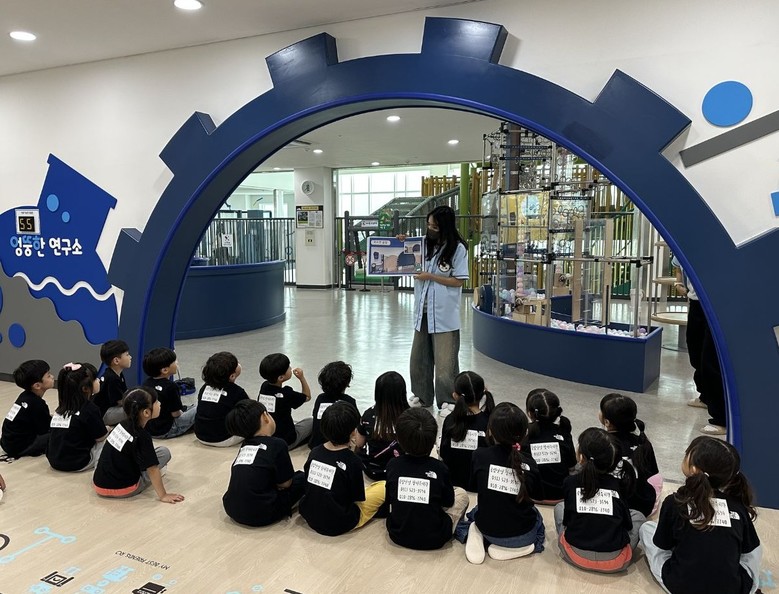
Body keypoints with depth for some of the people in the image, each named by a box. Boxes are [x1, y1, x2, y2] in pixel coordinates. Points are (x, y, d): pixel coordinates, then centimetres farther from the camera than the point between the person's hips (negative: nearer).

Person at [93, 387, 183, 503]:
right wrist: (163, 495, -11)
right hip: (121, 490, -7)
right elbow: (152, 469, -19)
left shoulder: (123, 425, 1)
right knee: (164, 452, -2)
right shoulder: (142, 437, -21)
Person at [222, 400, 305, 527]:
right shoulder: (277, 444, -9)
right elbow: (285, 483, 0)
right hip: (260, 515, -6)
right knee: (302, 477, 14)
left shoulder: (245, 445, 10)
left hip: (232, 510, 6)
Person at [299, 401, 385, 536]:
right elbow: (359, 498, -10)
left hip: (309, 516, 6)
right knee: (384, 486, 4)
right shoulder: (353, 461, -21)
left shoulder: (314, 452, -5)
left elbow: (309, 485, 8)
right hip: (338, 524, -5)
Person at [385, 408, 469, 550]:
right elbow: (448, 502, -1)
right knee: (461, 493, 17)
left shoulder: (392, 465, -10)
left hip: (398, 535, 2)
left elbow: (389, 500, 5)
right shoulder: (439, 468, -16)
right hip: (433, 540, -2)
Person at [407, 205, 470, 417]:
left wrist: (430, 277, -15)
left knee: (444, 360, 1)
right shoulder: (425, 243, 5)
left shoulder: (458, 248, -10)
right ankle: (422, 396, 29)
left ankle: (447, 401, 13)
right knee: (419, 357, 14)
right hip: (423, 310, 6)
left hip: (445, 314, -6)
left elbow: (459, 281, -11)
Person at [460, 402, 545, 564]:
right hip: (522, 534, -1)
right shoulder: (528, 462, -16)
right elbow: (537, 494, 1)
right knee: (537, 518, 34)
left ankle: (477, 537, 2)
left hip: (487, 529, 1)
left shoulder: (480, 456, -16)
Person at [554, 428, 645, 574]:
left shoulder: (570, 483, -6)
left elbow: (566, 521, 3)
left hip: (576, 557, -1)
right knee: (638, 516, 25)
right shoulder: (619, 485, -4)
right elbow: (627, 524, 5)